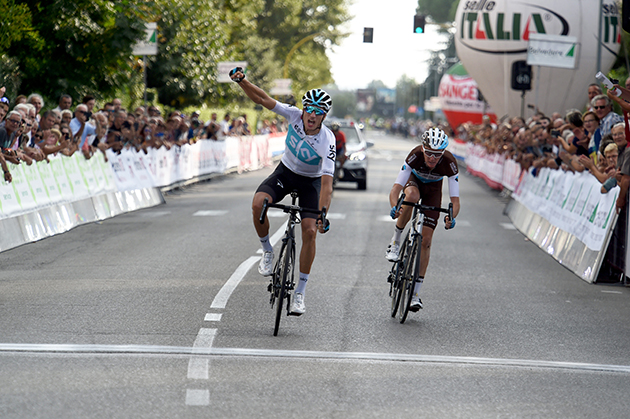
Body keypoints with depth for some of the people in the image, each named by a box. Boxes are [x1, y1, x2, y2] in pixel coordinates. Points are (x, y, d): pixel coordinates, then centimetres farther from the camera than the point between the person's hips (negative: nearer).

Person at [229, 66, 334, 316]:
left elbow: (327, 182, -37)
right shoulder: (295, 116, -22)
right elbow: (262, 99, -22)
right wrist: (242, 81, -39)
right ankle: (267, 251, -2)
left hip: (310, 182, -2)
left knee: (310, 231, -18)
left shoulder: (327, 141, -30)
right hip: (285, 172, 2)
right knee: (258, 204, -28)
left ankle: (300, 293, -5)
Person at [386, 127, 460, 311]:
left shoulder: (449, 163, -35)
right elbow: (396, 188, -40)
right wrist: (395, 206, -60)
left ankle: (415, 292, 0)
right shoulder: (415, 155, -36)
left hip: (433, 189, 0)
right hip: (414, 181, 0)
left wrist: (451, 217, -55)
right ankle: (395, 242, -19)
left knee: (426, 240, -8)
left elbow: (455, 199, -34)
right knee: (412, 196, -40)